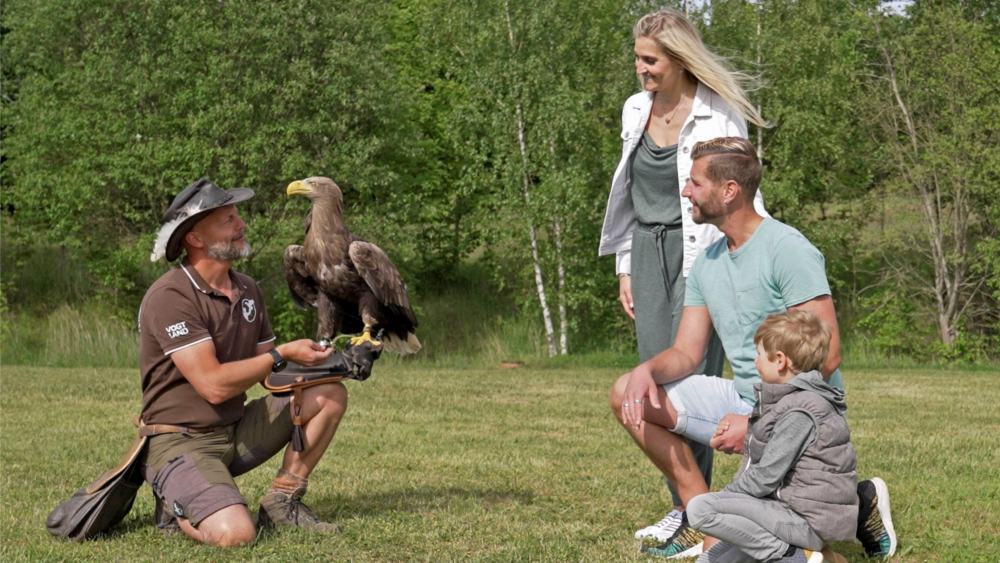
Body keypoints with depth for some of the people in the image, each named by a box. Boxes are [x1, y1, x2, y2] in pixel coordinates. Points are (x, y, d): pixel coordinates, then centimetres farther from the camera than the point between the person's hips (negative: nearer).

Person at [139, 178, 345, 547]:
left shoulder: (247, 291, 9)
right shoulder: (171, 297, -19)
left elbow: (269, 373, 12)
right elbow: (214, 385, -25)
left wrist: (332, 361, -6)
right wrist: (283, 355, -16)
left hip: (237, 433, 8)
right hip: (181, 442, -8)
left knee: (329, 395, -3)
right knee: (234, 533, -31)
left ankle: (282, 502, 2)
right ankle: (176, 506, 3)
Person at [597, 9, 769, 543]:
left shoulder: (719, 115, -8)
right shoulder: (637, 109, 11)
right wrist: (625, 267, 15)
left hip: (701, 252, -6)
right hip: (648, 250, 6)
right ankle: (687, 504, 10)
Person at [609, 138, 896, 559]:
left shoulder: (787, 250, -17)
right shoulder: (707, 263, 9)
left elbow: (826, 355, -21)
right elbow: (686, 352, 8)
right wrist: (647, 370, -16)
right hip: (742, 399, 8)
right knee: (627, 395, -3)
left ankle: (858, 503, 7)